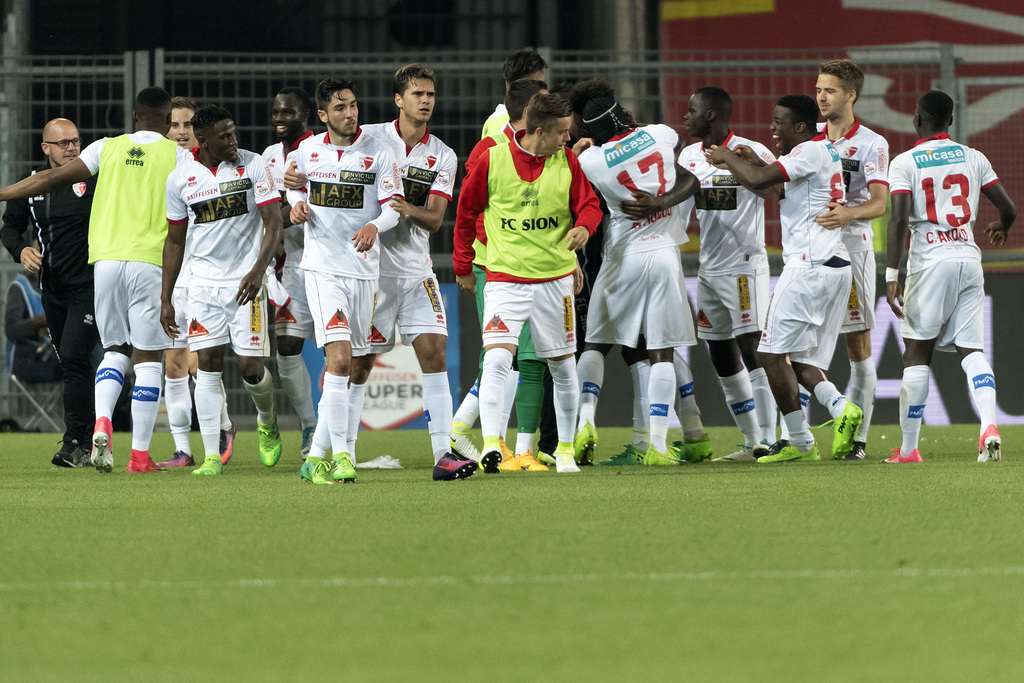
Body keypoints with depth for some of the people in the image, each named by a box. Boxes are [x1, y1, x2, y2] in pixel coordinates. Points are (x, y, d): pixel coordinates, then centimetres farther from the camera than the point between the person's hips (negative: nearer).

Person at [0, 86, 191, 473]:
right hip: (149, 263, -3)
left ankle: (101, 423, -11)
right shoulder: (176, 155, 3)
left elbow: (54, 178, 6)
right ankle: (140, 455, 0)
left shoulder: (108, 148, 9)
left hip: (105, 259, 3)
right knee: (147, 359, 3)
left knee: (115, 351, 16)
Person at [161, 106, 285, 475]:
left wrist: (258, 270, -22)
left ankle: (267, 419, 29)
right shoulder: (180, 178, 1)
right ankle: (212, 456, -3)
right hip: (204, 282, 2)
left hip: (245, 281, -2)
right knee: (208, 364, -5)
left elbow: (273, 222, -7)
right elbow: (174, 240, 11)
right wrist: (166, 299, 10)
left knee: (250, 366, -5)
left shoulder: (253, 165, -5)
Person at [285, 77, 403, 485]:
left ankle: (316, 456, 17)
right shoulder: (307, 152, 5)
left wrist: (374, 226, -24)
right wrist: (297, 207, 0)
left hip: (364, 267, 1)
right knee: (340, 359, -17)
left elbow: (393, 207, -3)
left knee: (341, 366, 6)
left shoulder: (378, 152, 0)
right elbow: (297, 190, 23)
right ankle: (340, 453, -16)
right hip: (322, 265, -1)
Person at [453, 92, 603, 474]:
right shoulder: (493, 160, -7)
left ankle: (565, 449, 27)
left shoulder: (567, 161, 0)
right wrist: (463, 267, 10)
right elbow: (466, 212, 4)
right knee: (496, 359, -20)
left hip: (555, 279, 3)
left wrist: (583, 227, -18)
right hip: (505, 279, -3)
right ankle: (490, 446, -24)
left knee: (562, 366, 11)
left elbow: (589, 205, 7)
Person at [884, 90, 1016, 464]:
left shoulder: (905, 163, -2)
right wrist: (1001, 228, 34)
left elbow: (899, 219, -13)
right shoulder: (973, 158, 9)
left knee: (917, 352, 6)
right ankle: (989, 425, -20)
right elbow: (1008, 208, 10)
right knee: (971, 349, 4)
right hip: (969, 258, 3)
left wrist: (892, 275, -15)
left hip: (930, 262, -3)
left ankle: (909, 448, 7)